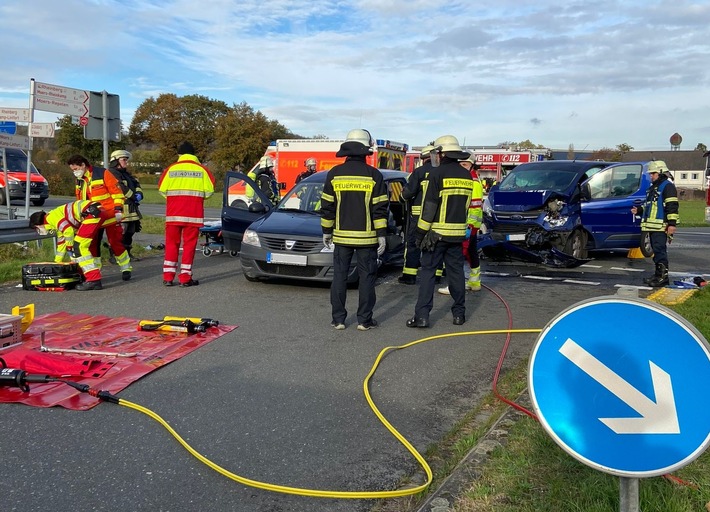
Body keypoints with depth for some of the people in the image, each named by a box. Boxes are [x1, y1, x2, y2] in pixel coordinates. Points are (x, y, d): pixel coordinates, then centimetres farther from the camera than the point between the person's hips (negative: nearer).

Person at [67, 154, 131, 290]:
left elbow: (116, 191, -12)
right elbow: (80, 201, 21)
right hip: (93, 218, 6)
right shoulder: (79, 182, 11)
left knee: (116, 243, 0)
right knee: (92, 245, -2)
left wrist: (118, 209, -17)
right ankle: (93, 275, 5)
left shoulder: (103, 174, -11)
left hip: (110, 216, -6)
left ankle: (126, 268, 20)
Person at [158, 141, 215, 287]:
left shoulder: (171, 169, 3)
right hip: (193, 214, -1)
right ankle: (185, 278, 4)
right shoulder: (201, 169, 0)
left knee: (171, 243, 11)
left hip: (173, 213, 1)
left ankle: (168, 277, 10)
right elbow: (209, 191, -3)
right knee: (189, 244, 4)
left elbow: (162, 190, 3)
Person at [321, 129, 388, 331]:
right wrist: (382, 235, -2)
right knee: (366, 277, 6)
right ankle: (364, 320, 9)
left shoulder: (334, 174, 1)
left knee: (339, 276, 8)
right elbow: (380, 209, -7)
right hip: (366, 237, -2)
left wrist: (326, 231, 12)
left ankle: (338, 319, 11)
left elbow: (327, 206, 3)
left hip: (341, 236, 2)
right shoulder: (374, 175, -5)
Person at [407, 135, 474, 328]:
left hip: (437, 233, -6)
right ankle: (459, 313, 18)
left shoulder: (438, 173, -11)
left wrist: (421, 233, -9)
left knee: (428, 272, -1)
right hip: (457, 233, 6)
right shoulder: (466, 176, 10)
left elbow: (429, 206, -13)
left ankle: (422, 315, -4)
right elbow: (466, 205, 15)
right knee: (456, 272, 12)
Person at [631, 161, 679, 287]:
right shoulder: (653, 188, 23)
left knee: (660, 250, -12)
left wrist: (672, 223, -21)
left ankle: (663, 277, -11)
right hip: (652, 225, 10)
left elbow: (672, 206, -15)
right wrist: (638, 210, 14)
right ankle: (658, 275, 21)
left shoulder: (667, 186, -7)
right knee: (656, 251, 14)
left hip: (661, 226, -10)